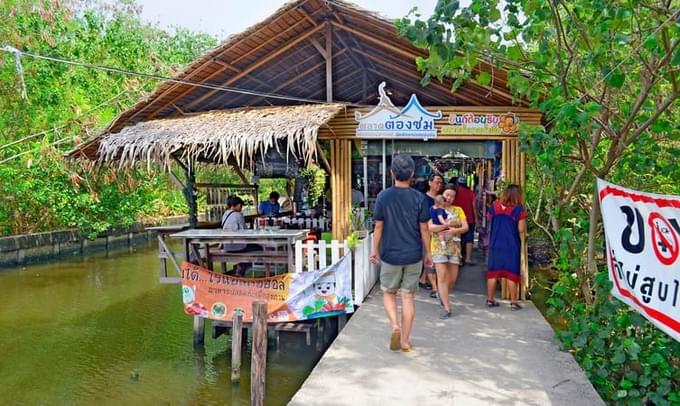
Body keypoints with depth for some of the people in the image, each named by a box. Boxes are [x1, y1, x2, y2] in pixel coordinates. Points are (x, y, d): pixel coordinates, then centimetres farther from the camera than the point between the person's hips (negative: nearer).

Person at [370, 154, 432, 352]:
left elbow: (378, 226, -3)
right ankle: (405, 340, 15)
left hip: (390, 254, -1)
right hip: (413, 255, 1)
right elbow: (424, 229, -2)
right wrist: (427, 253, 10)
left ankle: (395, 325, -6)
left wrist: (375, 250, 9)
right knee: (408, 297, 10)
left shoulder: (384, 196, -7)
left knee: (389, 293, 17)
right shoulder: (419, 198, -6)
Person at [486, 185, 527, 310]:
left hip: (495, 244, 3)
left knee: (493, 272, 10)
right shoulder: (518, 209, -8)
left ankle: (490, 300, 16)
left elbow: (489, 221, 14)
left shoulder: (495, 206, 2)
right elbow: (521, 230, -9)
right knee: (512, 273, 5)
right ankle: (513, 302, 9)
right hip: (512, 246, -3)